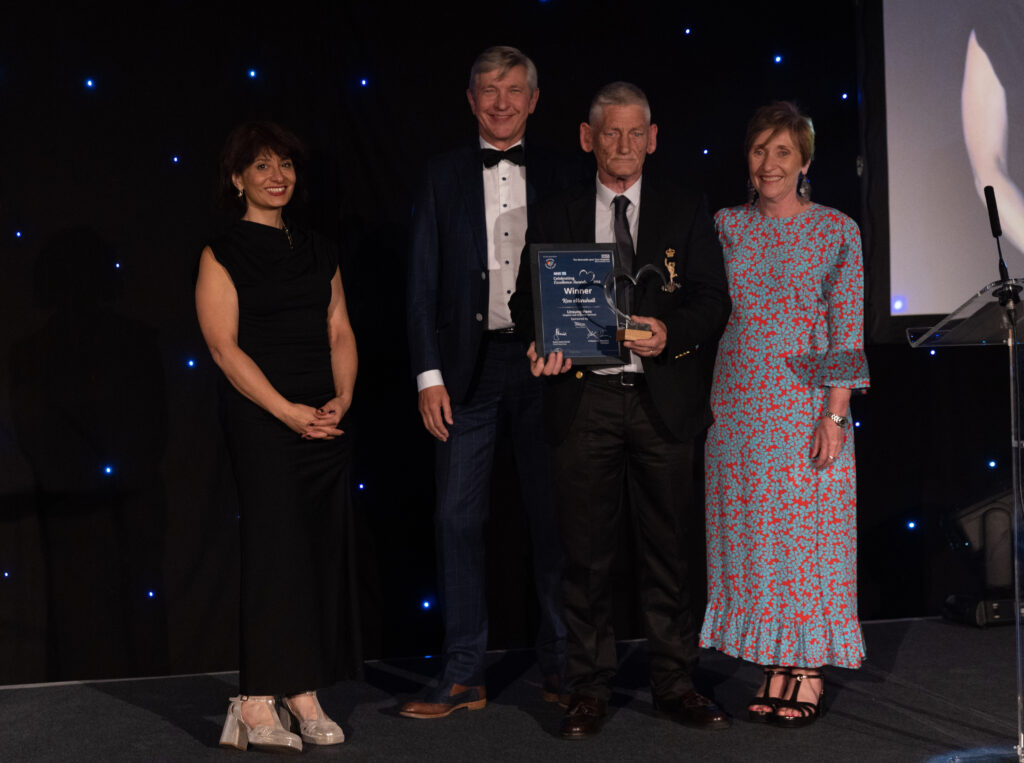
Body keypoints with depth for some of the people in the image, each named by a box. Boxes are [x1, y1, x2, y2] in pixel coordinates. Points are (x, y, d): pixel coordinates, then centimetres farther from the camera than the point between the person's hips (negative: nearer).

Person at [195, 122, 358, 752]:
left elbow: (341, 333, 11)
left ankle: (304, 696, 12)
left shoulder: (319, 252, 15)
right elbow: (224, 345, -10)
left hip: (328, 422, 5)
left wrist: (342, 400, -6)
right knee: (275, 548, -7)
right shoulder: (223, 255, -1)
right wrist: (288, 412, -18)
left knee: (323, 552, 4)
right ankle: (259, 704, 0)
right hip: (262, 422, -5)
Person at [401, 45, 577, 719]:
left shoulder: (558, 176, 7)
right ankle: (465, 676, 10)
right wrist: (429, 375, -4)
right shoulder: (444, 176, 8)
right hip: (468, 367, 0)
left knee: (554, 516, 6)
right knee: (459, 518, 1)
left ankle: (560, 665, 19)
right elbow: (423, 284, 4)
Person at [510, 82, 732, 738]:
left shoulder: (687, 214, 10)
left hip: (663, 399, 0)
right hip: (585, 398, 0)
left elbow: (713, 302, 4)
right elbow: (528, 298, 10)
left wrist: (670, 332, -16)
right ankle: (589, 689, 13)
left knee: (666, 547, 6)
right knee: (587, 551, 3)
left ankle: (675, 683, 17)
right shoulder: (556, 216, 12)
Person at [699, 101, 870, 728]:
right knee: (753, 536, 6)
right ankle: (775, 670, 17)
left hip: (806, 405, -3)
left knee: (808, 534, 1)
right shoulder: (726, 226, 8)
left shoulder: (838, 231, -1)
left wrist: (835, 414, -12)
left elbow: (847, 331, -5)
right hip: (739, 406, 3)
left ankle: (811, 675, 13)